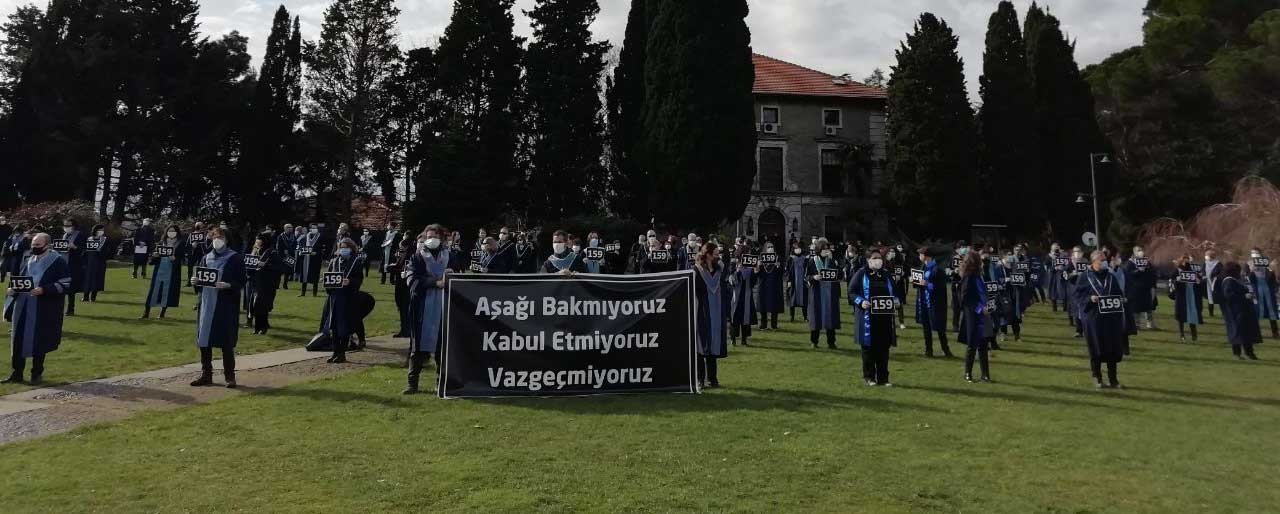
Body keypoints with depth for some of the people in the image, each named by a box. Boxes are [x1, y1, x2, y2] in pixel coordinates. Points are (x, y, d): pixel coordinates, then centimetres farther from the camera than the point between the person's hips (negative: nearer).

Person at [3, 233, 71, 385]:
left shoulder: (58, 262, -6)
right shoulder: (27, 262, 13)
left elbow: (66, 285, -11)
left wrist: (44, 290, -23)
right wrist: (13, 289, -3)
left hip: (43, 312, -6)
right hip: (22, 309, 6)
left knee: (39, 343, 3)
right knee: (17, 342, 7)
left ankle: (37, 374, 17)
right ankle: (17, 374, 19)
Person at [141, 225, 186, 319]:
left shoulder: (181, 244, 2)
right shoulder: (161, 242, 11)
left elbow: (182, 257, -4)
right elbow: (152, 253, 13)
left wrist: (175, 258, -23)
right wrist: (154, 255, -10)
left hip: (172, 271, -2)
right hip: (159, 269, 2)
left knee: (167, 291, 1)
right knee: (154, 289, 0)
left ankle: (162, 313, 12)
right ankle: (146, 312, 4)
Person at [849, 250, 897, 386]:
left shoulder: (887, 275, 14)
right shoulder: (861, 274, 1)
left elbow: (895, 292, 20)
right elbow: (851, 292, -1)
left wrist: (896, 301, -1)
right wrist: (861, 302, -17)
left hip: (884, 317, 4)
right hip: (867, 317, -4)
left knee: (884, 348, 4)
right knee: (868, 346, 2)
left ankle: (883, 378, 12)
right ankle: (869, 376, 14)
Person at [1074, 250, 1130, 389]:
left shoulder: (1111, 277, 11)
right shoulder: (1085, 277, -1)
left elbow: (1119, 293, 17)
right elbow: (1077, 294, -3)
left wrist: (1121, 300, -2)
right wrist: (1090, 298, -19)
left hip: (1112, 319, 4)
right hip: (1093, 319, -4)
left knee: (1113, 349, 5)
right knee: (1096, 350, 2)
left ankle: (1113, 379, 15)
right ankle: (1097, 379, 15)